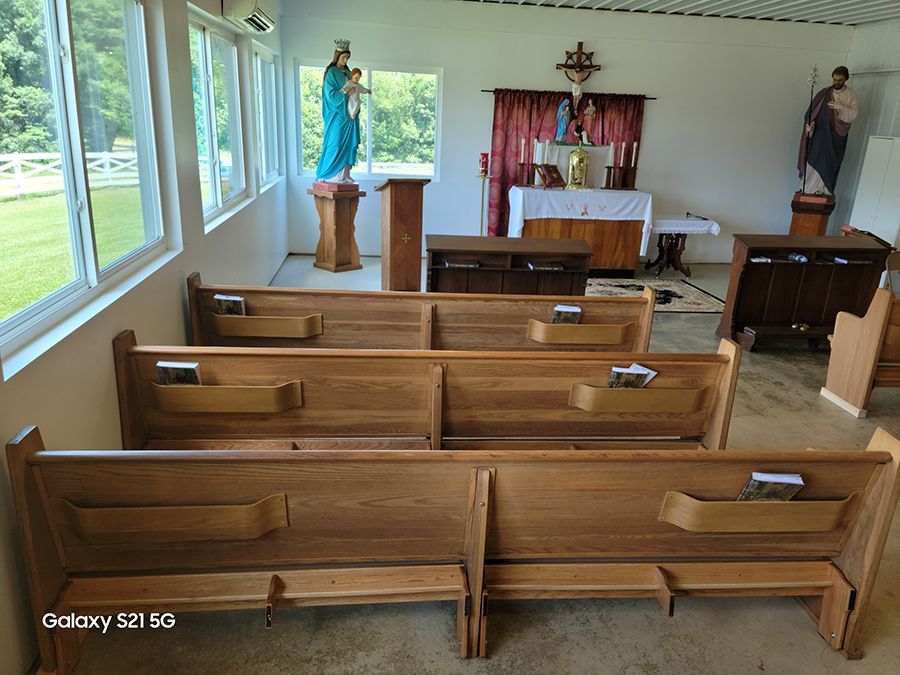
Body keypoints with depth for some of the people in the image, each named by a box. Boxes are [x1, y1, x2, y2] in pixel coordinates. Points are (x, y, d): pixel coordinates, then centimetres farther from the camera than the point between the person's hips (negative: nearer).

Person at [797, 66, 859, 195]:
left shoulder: (851, 95, 0)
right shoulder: (824, 93, 2)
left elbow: (854, 114, -7)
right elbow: (812, 110, -2)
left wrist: (841, 107, -23)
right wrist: (809, 124, -20)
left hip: (836, 137, 0)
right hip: (819, 133, 0)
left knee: (829, 165, 3)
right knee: (813, 162, -4)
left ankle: (826, 192, 12)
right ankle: (809, 192, 4)